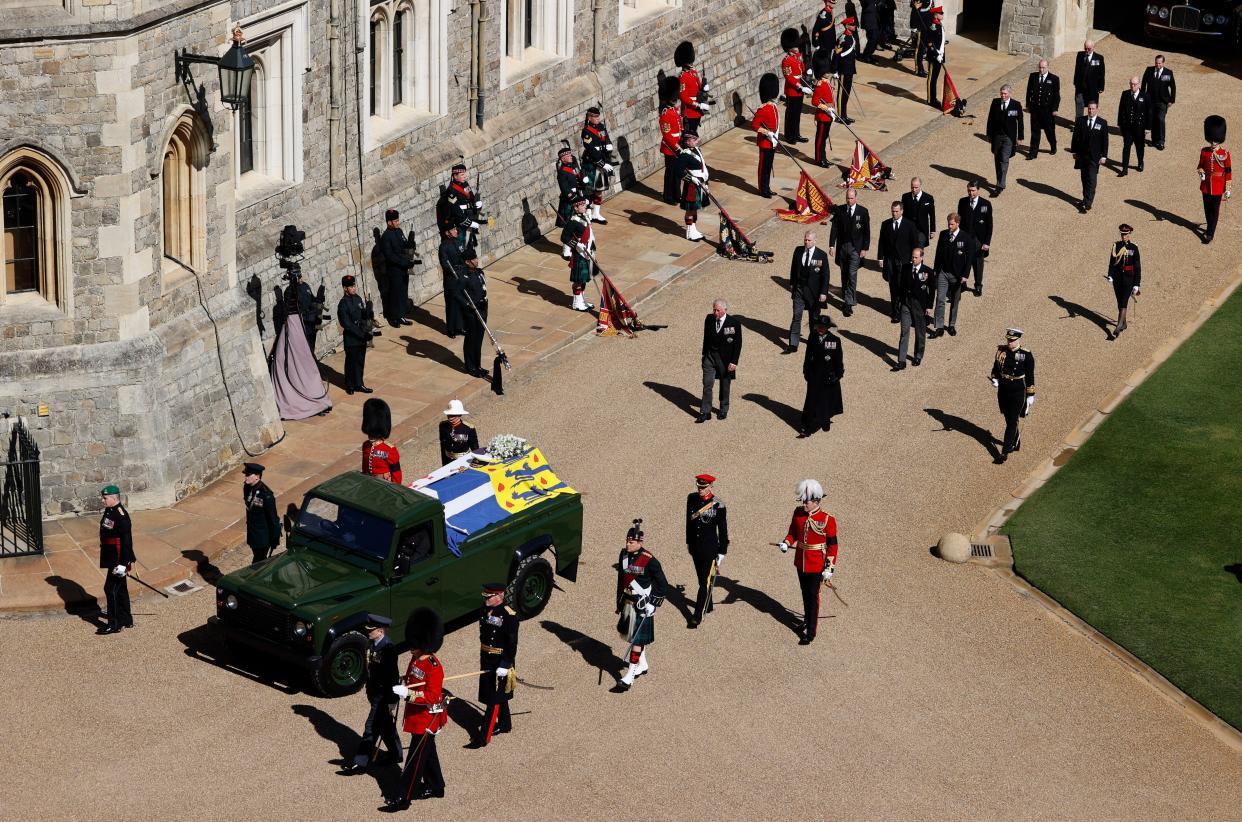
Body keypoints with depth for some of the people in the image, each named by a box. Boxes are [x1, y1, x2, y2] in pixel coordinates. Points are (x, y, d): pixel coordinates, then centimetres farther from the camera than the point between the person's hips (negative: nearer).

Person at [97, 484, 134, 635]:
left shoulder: (121, 516, -20)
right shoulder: (109, 512, 10)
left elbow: (127, 541, -22)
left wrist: (124, 563, -23)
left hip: (118, 560, -10)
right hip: (112, 559, 10)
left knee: (111, 588, -8)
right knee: (120, 589, 17)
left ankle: (114, 624, -3)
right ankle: (126, 620, 27)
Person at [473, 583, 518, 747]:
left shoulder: (509, 616, -21)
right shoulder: (486, 610, 3)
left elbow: (512, 643, -20)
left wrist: (505, 666, -21)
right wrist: (482, 657, 22)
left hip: (500, 662, -8)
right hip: (486, 660, 8)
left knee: (494, 699, -4)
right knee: (499, 696, 22)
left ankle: (484, 736, -4)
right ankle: (504, 724, 39)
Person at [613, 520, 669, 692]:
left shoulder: (649, 560, -19)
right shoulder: (624, 554, 1)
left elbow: (662, 585, -12)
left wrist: (653, 604, -16)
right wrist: (619, 601, 19)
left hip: (642, 605, -8)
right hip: (628, 601, 8)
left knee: (637, 640, -6)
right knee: (631, 635, 21)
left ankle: (628, 678, -6)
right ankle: (643, 665, 42)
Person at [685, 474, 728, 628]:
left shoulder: (718, 505, -15)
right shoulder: (692, 499, -1)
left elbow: (723, 530, -9)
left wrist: (722, 553, -7)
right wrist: (688, 542, 18)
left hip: (710, 549, -5)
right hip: (695, 547, 5)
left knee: (705, 582, -6)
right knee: (702, 579, 20)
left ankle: (697, 616, -4)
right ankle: (708, 606, 39)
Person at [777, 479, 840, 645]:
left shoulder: (827, 520, -17)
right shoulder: (798, 513, -3)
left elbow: (832, 546, -11)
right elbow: (793, 532, 10)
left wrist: (829, 568, -13)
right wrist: (786, 543, -12)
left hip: (816, 566, -5)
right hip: (801, 563, 5)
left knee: (812, 596, -1)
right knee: (805, 594, 20)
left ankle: (811, 631, 5)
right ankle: (808, 620, 39)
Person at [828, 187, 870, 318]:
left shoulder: (863, 212, -4)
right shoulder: (839, 210, 2)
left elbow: (866, 231, -1)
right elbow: (834, 228, 4)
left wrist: (865, 248, -5)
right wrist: (832, 245, -3)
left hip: (855, 248, -3)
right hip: (842, 247, 3)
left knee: (852, 275, -10)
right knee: (844, 275, 11)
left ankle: (849, 304, -9)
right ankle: (847, 300, 23)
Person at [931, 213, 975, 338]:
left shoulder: (966, 238, -9)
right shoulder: (943, 235, 1)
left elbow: (969, 258, -7)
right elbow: (938, 253, 9)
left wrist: (965, 275, -11)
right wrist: (936, 270, 8)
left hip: (957, 275, -2)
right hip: (943, 272, 2)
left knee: (954, 302, 10)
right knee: (940, 300, -5)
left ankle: (952, 325, 25)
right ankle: (939, 328, -3)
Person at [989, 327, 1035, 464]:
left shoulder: (1026, 356, -13)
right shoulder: (1001, 351, -2)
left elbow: (1030, 377, -7)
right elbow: (995, 367, 12)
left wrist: (1031, 396, -4)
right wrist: (994, 379, -8)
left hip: (1018, 393, -5)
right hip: (1003, 391, 5)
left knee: (1012, 422, -2)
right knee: (1009, 420, 18)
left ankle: (1005, 452, 1)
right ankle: (1016, 443, 40)